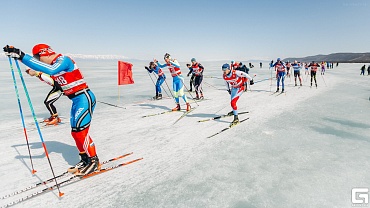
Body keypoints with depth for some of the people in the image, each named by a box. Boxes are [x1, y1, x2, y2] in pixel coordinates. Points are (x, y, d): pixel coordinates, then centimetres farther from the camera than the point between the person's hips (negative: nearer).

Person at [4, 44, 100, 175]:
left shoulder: (64, 60, -14)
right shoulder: (54, 66, 12)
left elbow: (50, 70, -32)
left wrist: (22, 56, -31)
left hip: (84, 98, -9)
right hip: (76, 101, 9)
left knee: (80, 132, -10)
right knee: (76, 133, 11)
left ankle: (94, 161, 4)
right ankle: (85, 160, 24)